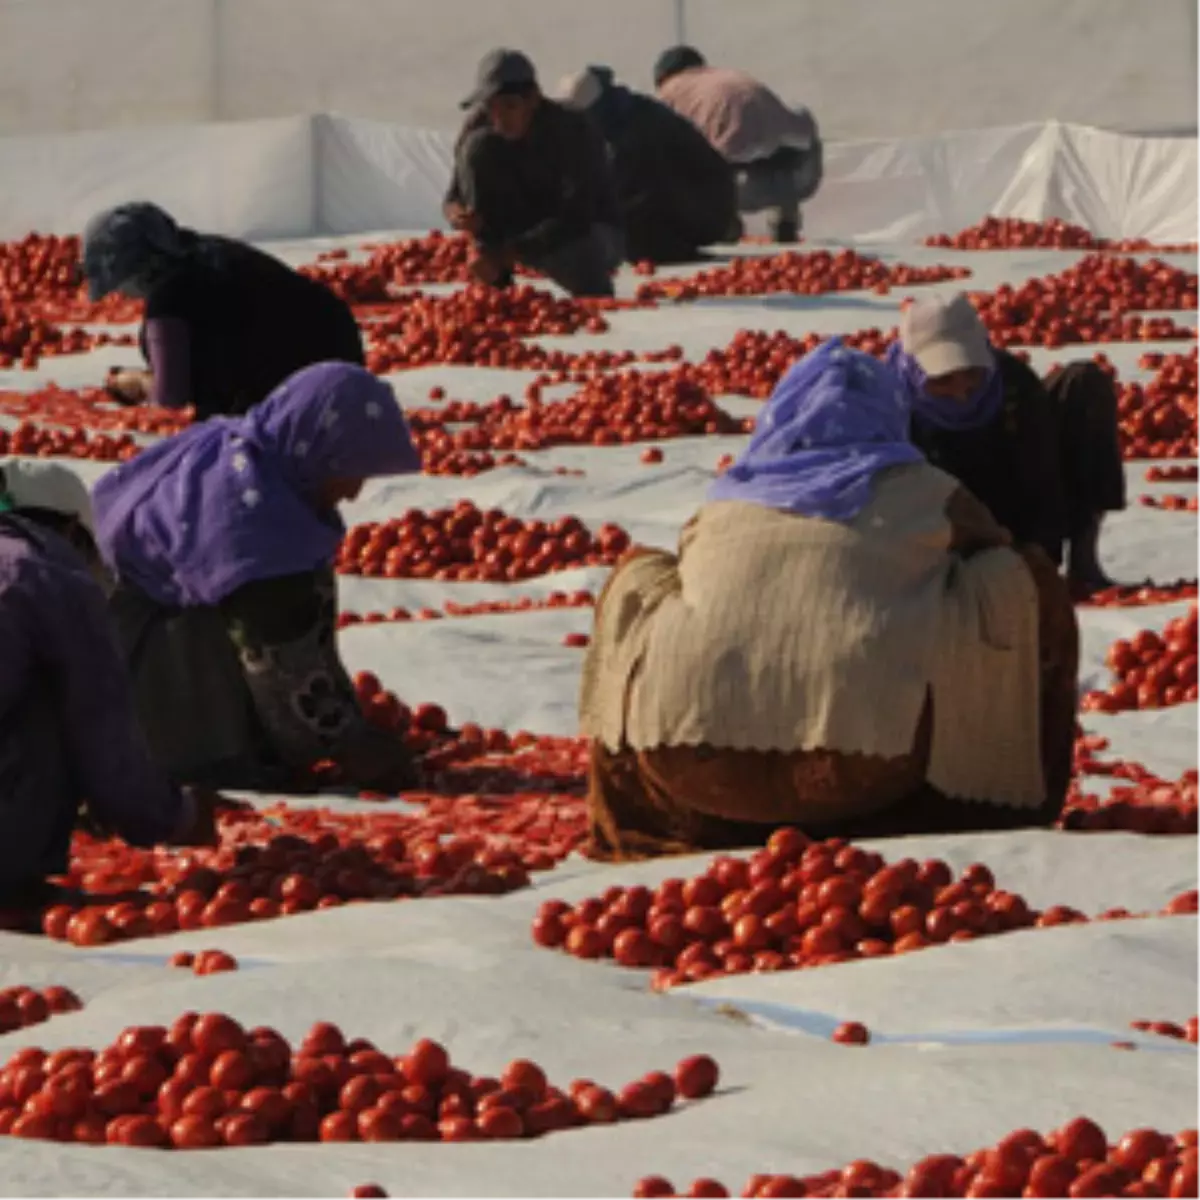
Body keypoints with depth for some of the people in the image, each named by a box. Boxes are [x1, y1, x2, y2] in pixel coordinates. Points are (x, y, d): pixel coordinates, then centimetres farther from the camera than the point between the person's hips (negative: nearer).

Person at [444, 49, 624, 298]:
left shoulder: (573, 130, -27)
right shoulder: (479, 126, -14)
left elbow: (576, 219, -33)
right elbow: (455, 197, -7)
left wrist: (505, 254, -39)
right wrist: (457, 215, -34)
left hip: (589, 228, -4)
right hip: (531, 231, 4)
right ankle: (494, 281, -17)